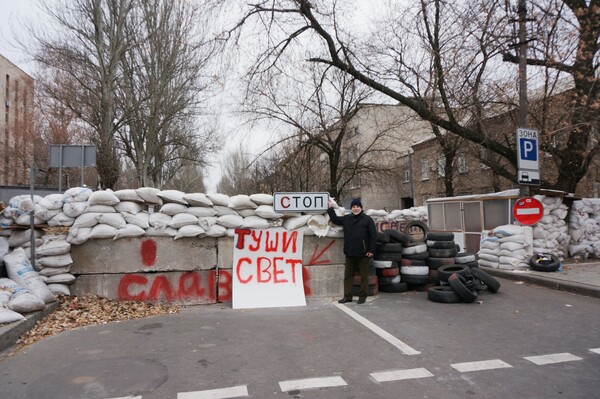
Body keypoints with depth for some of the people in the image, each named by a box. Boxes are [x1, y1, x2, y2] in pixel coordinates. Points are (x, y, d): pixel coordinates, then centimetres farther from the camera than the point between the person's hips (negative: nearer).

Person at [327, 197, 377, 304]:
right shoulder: (346, 219, 11)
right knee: (348, 275, 9)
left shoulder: (367, 219, -3)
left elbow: (373, 236, -5)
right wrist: (330, 208, 10)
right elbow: (335, 219, 21)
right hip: (350, 253, 4)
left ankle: (363, 296, 15)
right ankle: (347, 296, 18)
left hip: (363, 253, -4)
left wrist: (371, 250, -10)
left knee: (364, 276, 4)